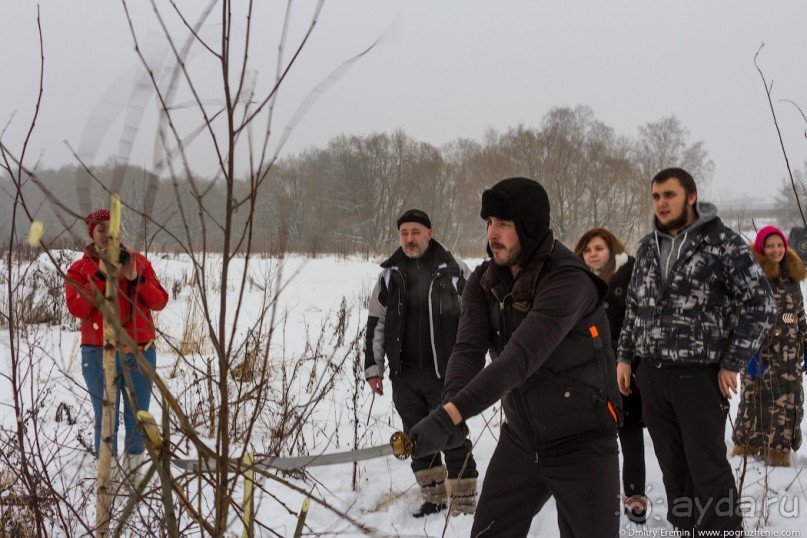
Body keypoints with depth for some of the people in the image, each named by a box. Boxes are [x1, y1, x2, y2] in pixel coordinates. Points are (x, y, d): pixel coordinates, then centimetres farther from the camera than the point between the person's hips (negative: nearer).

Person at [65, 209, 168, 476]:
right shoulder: (80, 269, 2)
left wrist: (136, 278, -13)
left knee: (137, 414, 8)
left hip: (141, 351, 2)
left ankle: (134, 459, 24)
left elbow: (160, 302, 2)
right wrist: (101, 275, -15)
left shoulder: (139, 261, 8)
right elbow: (77, 308, -12)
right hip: (100, 354, -2)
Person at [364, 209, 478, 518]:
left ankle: (463, 505, 7)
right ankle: (434, 498, 26)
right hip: (404, 376, 4)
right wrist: (373, 367, 9)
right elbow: (376, 323, 12)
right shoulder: (390, 274, 7)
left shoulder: (455, 271, -3)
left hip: (445, 374, -4)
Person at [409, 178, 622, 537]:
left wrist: (450, 414, -42)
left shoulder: (568, 281, -25)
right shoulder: (484, 283, -2)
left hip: (581, 444, -6)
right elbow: (469, 348, -14)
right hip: (520, 439, 6)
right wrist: (450, 405, -35)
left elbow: (521, 358, -35)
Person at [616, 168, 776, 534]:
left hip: (700, 375, -6)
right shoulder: (648, 247, 10)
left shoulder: (723, 243, -9)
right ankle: (685, 528, 25)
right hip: (651, 375, 6)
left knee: (708, 468, -1)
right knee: (672, 466, 13)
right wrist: (625, 356, 13)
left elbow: (761, 305, -10)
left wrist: (732, 364, -10)